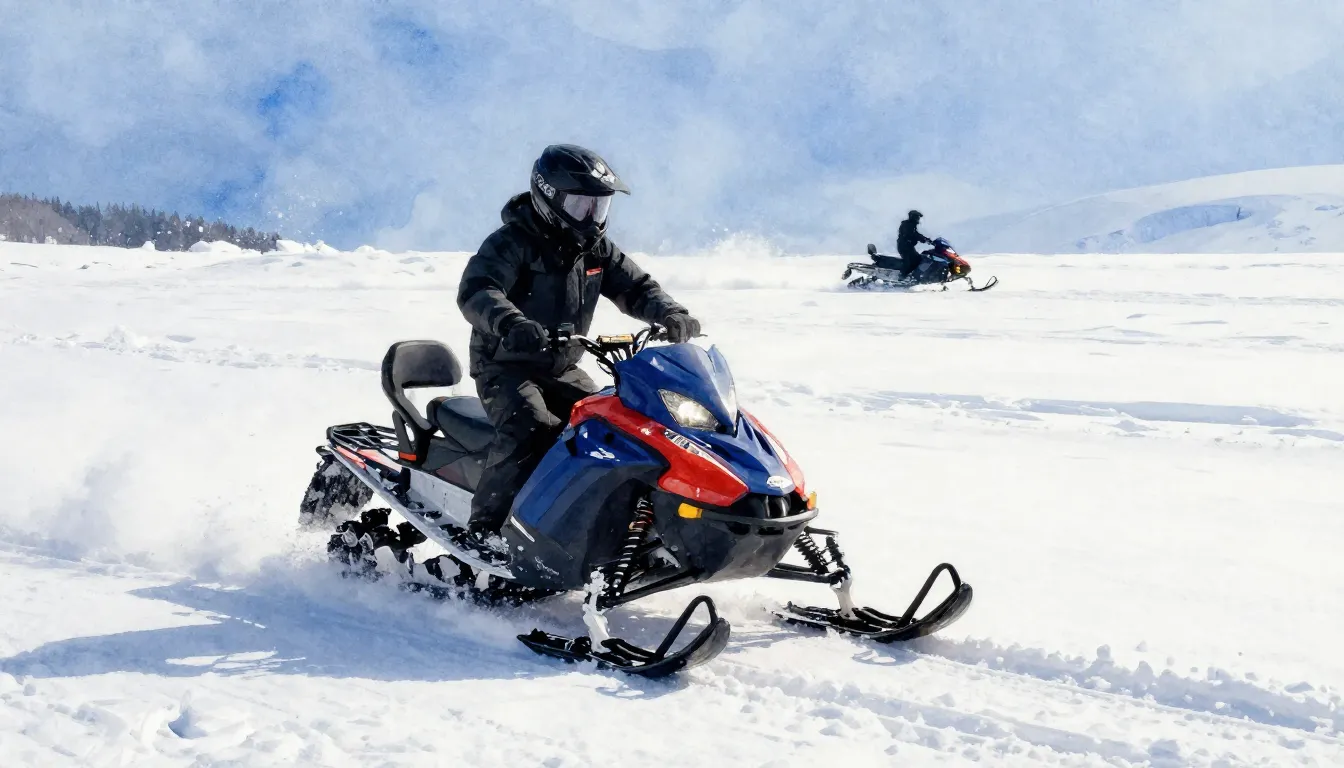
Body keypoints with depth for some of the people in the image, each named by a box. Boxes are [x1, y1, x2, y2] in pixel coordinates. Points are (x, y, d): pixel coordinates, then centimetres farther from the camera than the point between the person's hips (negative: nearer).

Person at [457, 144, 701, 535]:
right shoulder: (511, 243, -15)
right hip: (506, 366, -7)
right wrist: (513, 324, -51)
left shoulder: (596, 249, 6)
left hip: (563, 369, 7)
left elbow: (634, 287, 9)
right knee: (532, 429, -30)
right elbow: (475, 290, -30)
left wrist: (669, 314, -15)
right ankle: (484, 530, -26)